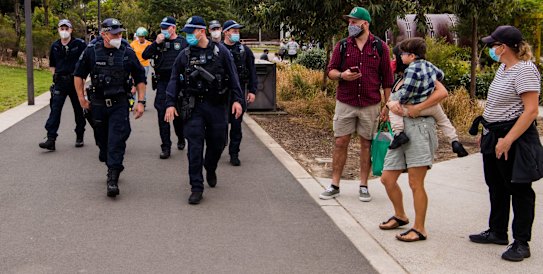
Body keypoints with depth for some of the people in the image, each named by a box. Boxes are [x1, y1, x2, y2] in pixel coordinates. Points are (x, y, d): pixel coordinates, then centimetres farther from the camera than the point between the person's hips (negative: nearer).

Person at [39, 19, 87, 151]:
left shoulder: (80, 44, -4)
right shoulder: (55, 46, 9)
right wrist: (55, 75, 10)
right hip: (60, 82, 3)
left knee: (79, 110, 8)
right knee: (55, 109, -7)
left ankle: (79, 137, 22)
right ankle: (50, 139, -11)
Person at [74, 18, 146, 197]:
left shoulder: (128, 53, -3)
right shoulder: (91, 51, -2)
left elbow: (140, 79, 4)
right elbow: (79, 75, 9)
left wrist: (141, 102, -2)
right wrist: (81, 98, 5)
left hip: (119, 104, -2)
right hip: (98, 104, 2)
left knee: (116, 140, -11)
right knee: (102, 139, 12)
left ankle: (113, 178, -11)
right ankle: (113, 167, 34)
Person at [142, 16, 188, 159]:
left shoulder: (183, 42, 1)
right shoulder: (159, 42, 10)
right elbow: (145, 56, 1)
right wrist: (156, 43, -10)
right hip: (162, 83, 2)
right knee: (162, 114, -3)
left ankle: (181, 138, 35)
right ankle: (166, 147, 2)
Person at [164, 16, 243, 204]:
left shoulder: (220, 51, 1)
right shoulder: (184, 55, 4)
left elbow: (233, 77, 2)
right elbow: (174, 81, 7)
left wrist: (237, 99, -4)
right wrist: (170, 103, -2)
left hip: (217, 105, 0)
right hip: (194, 106, 0)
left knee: (217, 142, 10)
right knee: (195, 147, -6)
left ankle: (210, 169, 42)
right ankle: (196, 188, -1)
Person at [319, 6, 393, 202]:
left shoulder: (380, 47, 0)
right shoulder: (342, 46, 4)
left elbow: (387, 79, 3)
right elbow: (331, 70, 7)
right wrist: (342, 75, -16)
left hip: (370, 105, -1)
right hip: (345, 103, 1)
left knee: (367, 144, 7)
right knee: (340, 143, 3)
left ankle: (363, 186, 17)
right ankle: (335, 186, 12)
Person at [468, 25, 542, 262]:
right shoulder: (503, 67, 11)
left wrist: (507, 140, -26)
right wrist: (486, 131, 18)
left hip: (515, 136, -10)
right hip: (495, 135, 10)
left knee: (519, 189, 1)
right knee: (497, 187, 18)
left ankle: (521, 243, 10)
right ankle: (497, 232, 32)